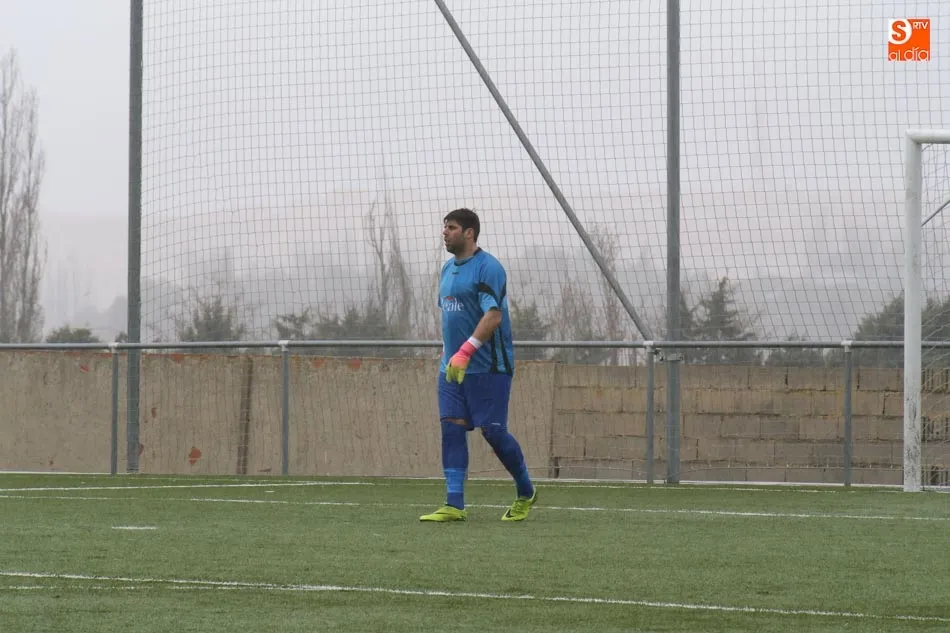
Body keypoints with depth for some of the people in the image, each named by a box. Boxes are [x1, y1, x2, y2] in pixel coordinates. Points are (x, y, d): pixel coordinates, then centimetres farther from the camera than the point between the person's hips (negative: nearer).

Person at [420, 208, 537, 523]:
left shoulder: (487, 267, -12)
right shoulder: (448, 268, 15)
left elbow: (494, 315, -22)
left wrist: (465, 352, -28)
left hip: (487, 367, -8)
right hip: (452, 367, 8)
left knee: (493, 431, -5)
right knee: (452, 428, -2)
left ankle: (526, 493, 16)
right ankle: (454, 505, -5)